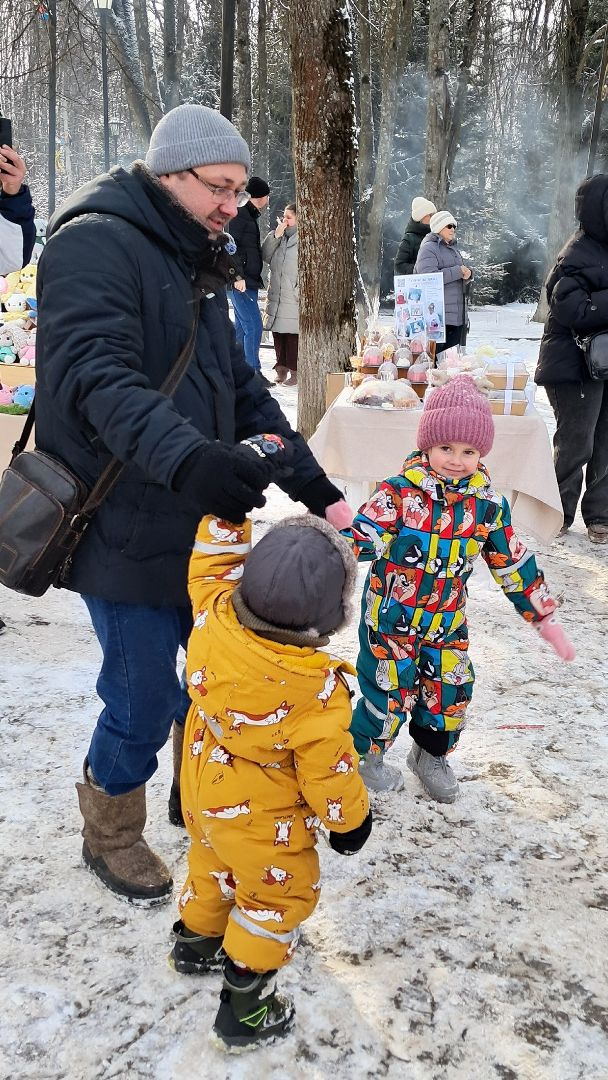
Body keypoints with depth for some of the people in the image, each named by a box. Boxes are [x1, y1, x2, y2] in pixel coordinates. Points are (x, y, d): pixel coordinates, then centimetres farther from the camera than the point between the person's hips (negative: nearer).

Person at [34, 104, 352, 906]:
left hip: (200, 523, 8)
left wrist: (317, 489, 4)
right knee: (145, 705, 3)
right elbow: (98, 379, -29)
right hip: (127, 532, -8)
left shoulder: (196, 266, 16)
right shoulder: (96, 245, -13)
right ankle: (110, 835, 32)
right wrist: (186, 456, -45)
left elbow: (242, 390, 13)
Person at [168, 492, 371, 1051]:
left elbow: (214, 563, -5)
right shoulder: (316, 689, -36)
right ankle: (246, 1004, 32)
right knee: (280, 897, 19)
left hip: (205, 795, 6)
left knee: (213, 865, 32)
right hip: (263, 822, -6)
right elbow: (327, 768, -22)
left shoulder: (214, 618, -25)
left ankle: (196, 942, 57)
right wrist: (350, 818, -4)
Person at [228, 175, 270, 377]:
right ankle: (252, 372, -10)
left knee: (242, 326, 12)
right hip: (242, 281, -10)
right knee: (253, 326, -12)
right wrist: (238, 276, -23)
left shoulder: (249, 214, 21)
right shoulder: (241, 213, -10)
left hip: (247, 280, 10)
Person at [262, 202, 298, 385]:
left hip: (293, 297, -6)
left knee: (293, 335, -4)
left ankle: (294, 371, 3)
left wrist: (302, 291, -14)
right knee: (277, 333, 10)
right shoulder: (277, 236, 14)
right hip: (276, 294, 7)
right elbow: (265, 256, 5)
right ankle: (281, 369, 19)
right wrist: (276, 236, -4)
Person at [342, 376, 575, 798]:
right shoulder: (399, 493, -18)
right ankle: (363, 754, 31)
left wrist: (544, 617, 8)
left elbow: (514, 563, 4)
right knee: (390, 691, 3)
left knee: (451, 691, 11)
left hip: (447, 621, 4)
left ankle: (431, 755, 40)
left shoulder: (488, 504, -5)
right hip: (391, 617, -4)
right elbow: (362, 539, -22)